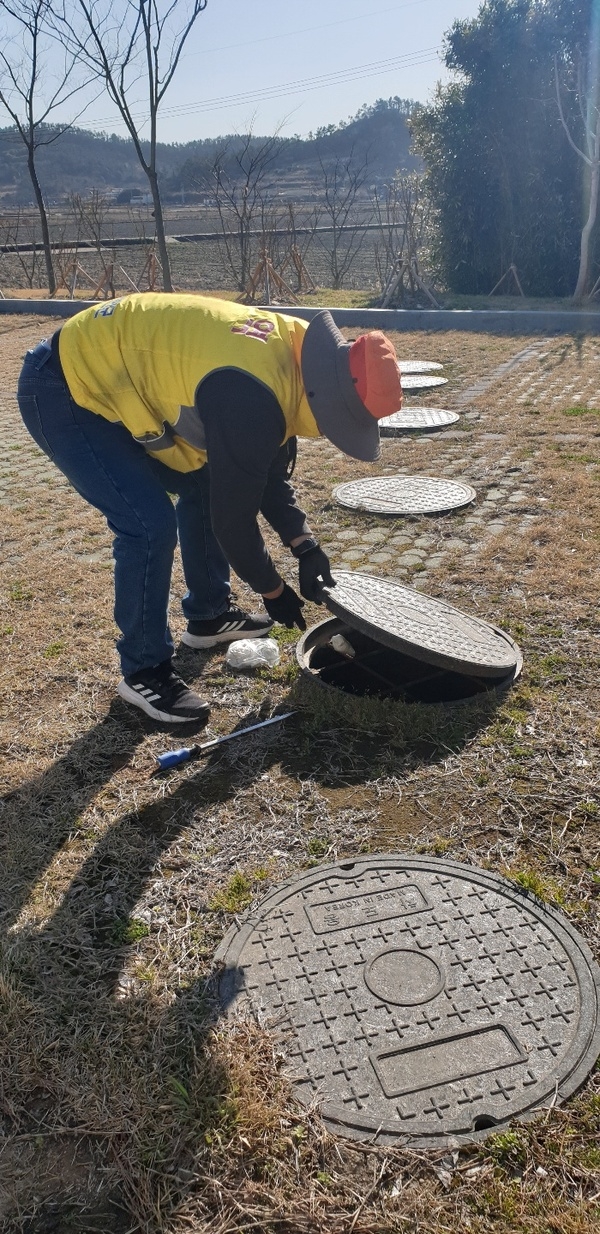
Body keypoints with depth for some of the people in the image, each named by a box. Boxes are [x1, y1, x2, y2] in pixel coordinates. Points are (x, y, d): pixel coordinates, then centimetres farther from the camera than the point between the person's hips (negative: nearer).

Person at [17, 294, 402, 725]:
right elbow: (233, 511, -24)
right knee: (151, 523, -17)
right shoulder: (250, 397, -33)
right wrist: (274, 591, -9)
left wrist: (306, 547, -1)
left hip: (113, 377, 10)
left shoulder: (291, 351, -2)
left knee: (203, 485, 13)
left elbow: (269, 470, 7)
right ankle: (144, 672, 0)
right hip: (64, 391, -10)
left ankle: (209, 615, 30)